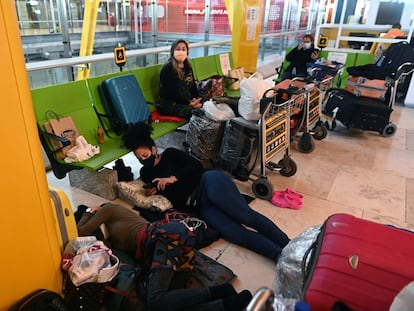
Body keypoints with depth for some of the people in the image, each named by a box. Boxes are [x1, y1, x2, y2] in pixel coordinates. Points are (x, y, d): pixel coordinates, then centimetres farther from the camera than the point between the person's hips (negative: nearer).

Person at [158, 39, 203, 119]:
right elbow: (172, 91, -14)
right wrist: (188, 102, -18)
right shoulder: (167, 69, -8)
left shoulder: (188, 67, 14)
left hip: (188, 101, 8)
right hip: (169, 105, -7)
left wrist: (196, 100, -7)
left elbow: (193, 86, 12)